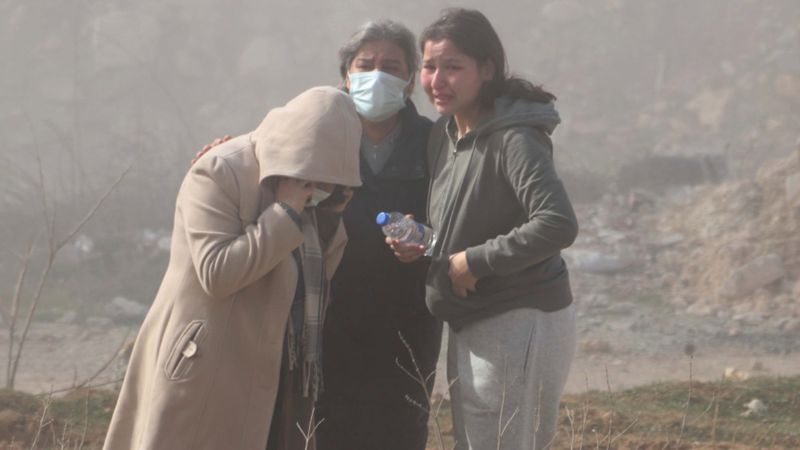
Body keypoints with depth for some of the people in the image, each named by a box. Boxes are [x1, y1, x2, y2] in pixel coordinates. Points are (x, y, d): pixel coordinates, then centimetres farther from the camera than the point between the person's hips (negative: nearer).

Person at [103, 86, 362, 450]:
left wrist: (329, 217, 0)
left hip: (271, 378, 8)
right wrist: (285, 215, -21)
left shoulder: (302, 180, 11)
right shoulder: (218, 175, -14)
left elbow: (315, 278, 15)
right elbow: (217, 272, -24)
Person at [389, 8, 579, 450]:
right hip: (470, 326, 10)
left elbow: (558, 225, -31)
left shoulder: (514, 139, -19)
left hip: (520, 325, -9)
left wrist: (476, 260, -23)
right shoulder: (442, 135, 8)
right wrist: (420, 243, 0)